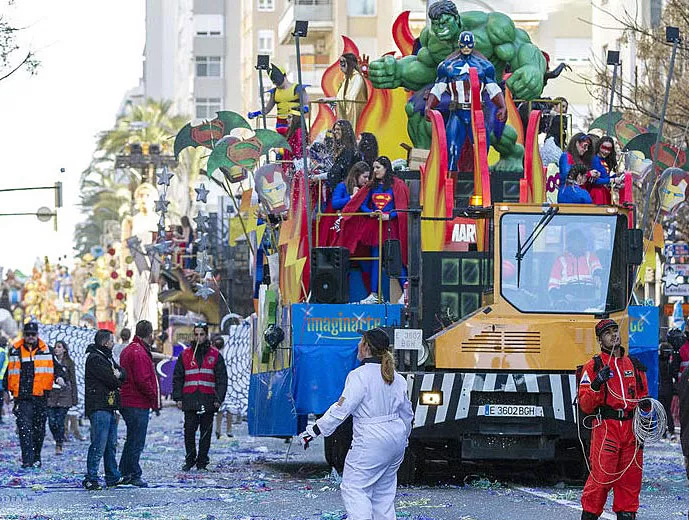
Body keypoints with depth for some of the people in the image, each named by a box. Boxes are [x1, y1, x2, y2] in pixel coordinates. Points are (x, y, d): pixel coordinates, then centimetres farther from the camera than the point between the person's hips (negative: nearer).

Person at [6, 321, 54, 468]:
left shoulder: (45, 350, 7)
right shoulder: (16, 350, 5)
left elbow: (49, 372, 10)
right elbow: (11, 372, 9)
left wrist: (46, 390, 3)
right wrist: (12, 390, 6)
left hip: (40, 395, 1)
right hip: (23, 396, -1)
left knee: (39, 428, 8)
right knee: (24, 427, -11)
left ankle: (36, 457, 20)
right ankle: (27, 459, -15)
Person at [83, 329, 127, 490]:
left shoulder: (107, 357, 20)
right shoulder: (95, 358, -12)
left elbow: (123, 375, 14)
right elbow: (111, 380, -18)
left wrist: (118, 374, -9)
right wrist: (117, 381, 5)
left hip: (108, 407, 10)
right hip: (99, 407, -10)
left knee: (111, 444, 15)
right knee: (99, 445, -12)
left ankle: (113, 477, 23)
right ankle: (91, 479, -11)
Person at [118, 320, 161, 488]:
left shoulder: (128, 350, 17)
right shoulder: (139, 353, -16)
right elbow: (143, 381, -22)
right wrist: (155, 398, -11)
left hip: (127, 403, 10)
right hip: (138, 404, -10)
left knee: (132, 440, 18)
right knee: (137, 442, -3)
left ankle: (124, 473, 23)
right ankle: (134, 475, 1)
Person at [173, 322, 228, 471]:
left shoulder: (215, 355, 6)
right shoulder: (185, 355, 10)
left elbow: (222, 379, 5)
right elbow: (177, 378, 11)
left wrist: (219, 399, -5)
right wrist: (178, 398, 2)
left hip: (208, 401, -1)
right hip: (190, 401, 1)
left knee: (206, 432, 3)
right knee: (189, 431, -3)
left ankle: (202, 462, 9)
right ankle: (190, 460, 9)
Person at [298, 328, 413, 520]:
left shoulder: (359, 376, -14)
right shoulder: (397, 378, 9)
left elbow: (342, 409, -20)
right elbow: (407, 413, 18)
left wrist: (314, 431, -16)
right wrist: (403, 438, 34)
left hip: (370, 443, -8)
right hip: (396, 437, 8)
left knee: (354, 488, -5)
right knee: (384, 490, 17)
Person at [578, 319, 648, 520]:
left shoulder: (635, 366, 17)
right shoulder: (593, 367, 3)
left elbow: (643, 397, 27)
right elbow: (585, 405, -3)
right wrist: (596, 384, -19)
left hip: (632, 429, 4)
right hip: (606, 427, -4)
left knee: (631, 477, 5)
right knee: (601, 475, -9)